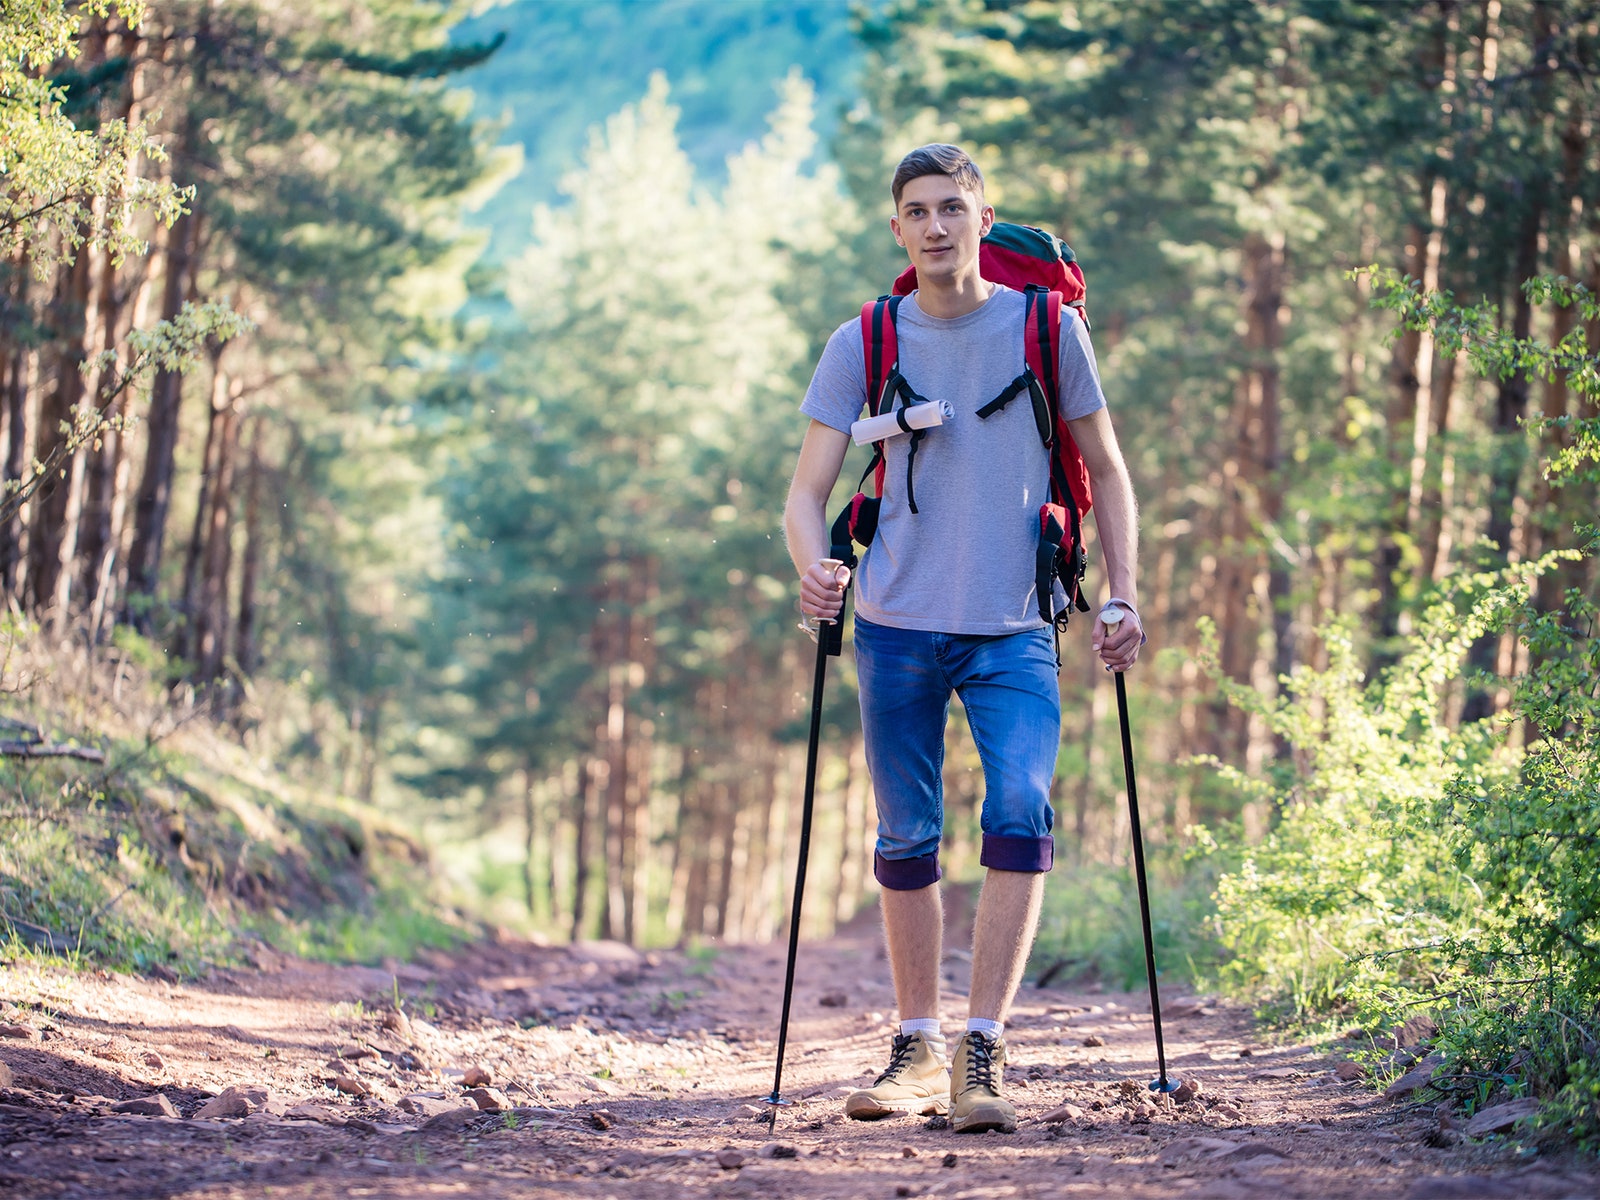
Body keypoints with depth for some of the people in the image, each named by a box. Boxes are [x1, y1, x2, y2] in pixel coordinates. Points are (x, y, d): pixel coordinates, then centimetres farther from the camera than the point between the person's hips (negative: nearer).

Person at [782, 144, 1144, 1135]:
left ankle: (985, 1047, -15)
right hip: (898, 625, 1)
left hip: (1015, 629, -1)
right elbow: (808, 491, 2)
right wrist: (814, 567, -19)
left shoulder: (1048, 329, 4)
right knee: (907, 839, 5)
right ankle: (920, 1050, 18)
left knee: (1021, 810, -18)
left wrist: (1124, 595, 2)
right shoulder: (863, 344, 4)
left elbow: (1105, 469, 12)